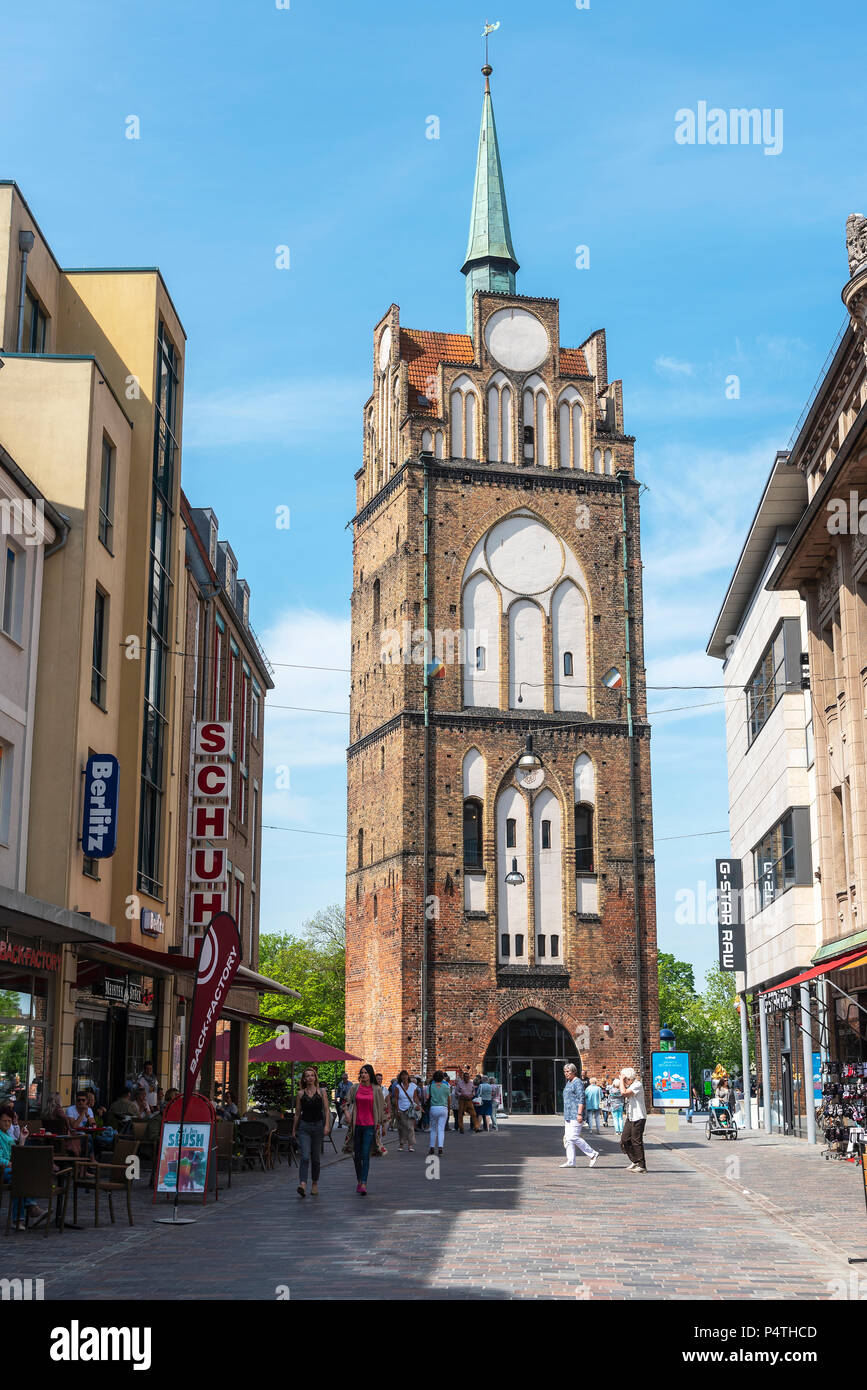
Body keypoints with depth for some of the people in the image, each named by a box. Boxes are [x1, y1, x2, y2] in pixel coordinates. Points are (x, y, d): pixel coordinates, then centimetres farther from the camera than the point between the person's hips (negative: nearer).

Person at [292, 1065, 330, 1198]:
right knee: (305, 1156, -14)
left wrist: (327, 1125, -10)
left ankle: (315, 1184, 24)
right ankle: (302, 1184, -22)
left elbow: (327, 1109, 1)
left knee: (316, 1158, 8)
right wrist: (294, 1130, 12)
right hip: (304, 1126, -1)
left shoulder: (321, 1091, 3)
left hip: (318, 1126, 1)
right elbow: (297, 1113, 10)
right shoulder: (300, 1094, 4)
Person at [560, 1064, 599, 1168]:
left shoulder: (578, 1082, -9)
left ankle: (592, 1154, -2)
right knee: (568, 1138, 5)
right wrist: (565, 1116, 25)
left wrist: (579, 1114, -22)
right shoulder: (568, 1083, 20)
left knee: (573, 1137, -13)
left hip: (575, 1115, -10)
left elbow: (581, 1099, -16)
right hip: (568, 1116, 10)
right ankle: (570, 1161, 7)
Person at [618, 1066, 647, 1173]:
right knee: (624, 1140, 8)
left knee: (636, 1142, -5)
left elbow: (624, 1092, -26)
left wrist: (621, 1080, -15)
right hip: (629, 1118, 9)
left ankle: (641, 1165, 2)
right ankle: (635, 1161, 20)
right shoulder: (629, 1085, 14)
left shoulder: (637, 1085, -16)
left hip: (638, 1118, -9)